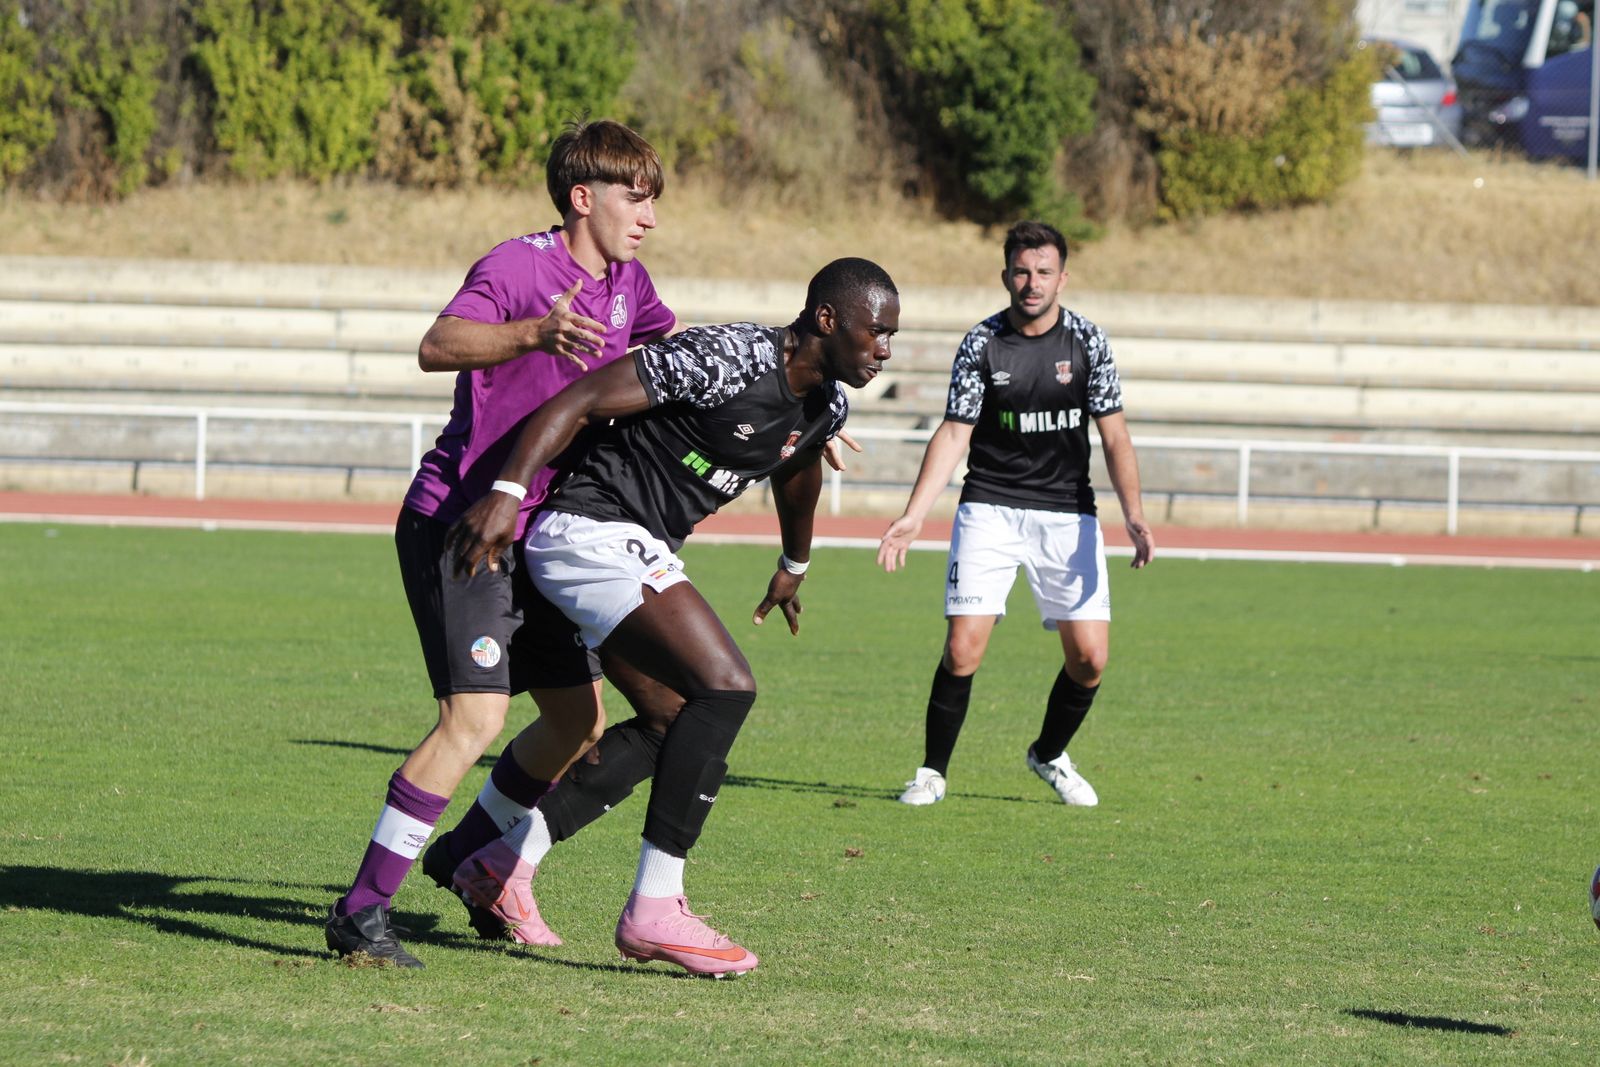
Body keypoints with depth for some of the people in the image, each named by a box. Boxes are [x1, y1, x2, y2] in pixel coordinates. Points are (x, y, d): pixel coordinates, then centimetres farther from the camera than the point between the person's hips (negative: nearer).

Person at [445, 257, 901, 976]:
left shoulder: (824, 408, 7)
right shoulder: (729, 359, -21)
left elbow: (795, 472, 32)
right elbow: (580, 402, -23)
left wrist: (794, 566, 47)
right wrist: (507, 493, -32)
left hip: (634, 552, 10)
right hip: (592, 531, -10)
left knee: (676, 719, 19)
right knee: (724, 688, -20)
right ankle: (653, 911, -17)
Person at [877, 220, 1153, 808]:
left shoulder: (1087, 339, -2)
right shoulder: (981, 343, -4)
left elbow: (1114, 434, 0)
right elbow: (953, 434, -4)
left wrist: (1133, 513, -13)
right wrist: (913, 516, -14)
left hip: (1068, 514, 1)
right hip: (990, 510, -1)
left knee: (1089, 658, -4)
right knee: (963, 650, -13)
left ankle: (1049, 755, 24)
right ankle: (932, 771, 6)